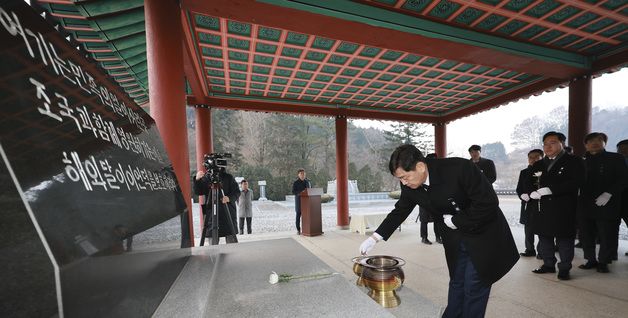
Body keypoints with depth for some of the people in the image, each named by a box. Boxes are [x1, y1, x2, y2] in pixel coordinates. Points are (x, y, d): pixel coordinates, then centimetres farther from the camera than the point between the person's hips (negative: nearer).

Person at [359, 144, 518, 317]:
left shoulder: (459, 168, -31)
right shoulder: (410, 186, -15)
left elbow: (489, 203, -25)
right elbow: (400, 211, -2)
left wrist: (456, 221, -20)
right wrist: (374, 238, -6)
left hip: (483, 234, -4)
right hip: (455, 238, 4)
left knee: (474, 286, 3)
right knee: (456, 283, 16)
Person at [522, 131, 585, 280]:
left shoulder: (574, 161, 1)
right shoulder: (537, 165, 16)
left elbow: (576, 182, -13)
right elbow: (527, 183, 12)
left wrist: (550, 189, -21)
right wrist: (532, 192, -10)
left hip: (563, 209, -5)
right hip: (540, 209, 5)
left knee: (564, 239, 3)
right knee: (544, 237, 12)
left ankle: (564, 268, 17)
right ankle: (548, 264, 25)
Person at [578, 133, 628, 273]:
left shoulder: (616, 158, 4)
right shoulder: (582, 161, 10)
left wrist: (608, 193, -16)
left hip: (607, 205, -2)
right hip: (586, 205, 2)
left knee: (607, 235, 2)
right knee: (585, 235, 5)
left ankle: (603, 261, 18)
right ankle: (591, 260, 19)